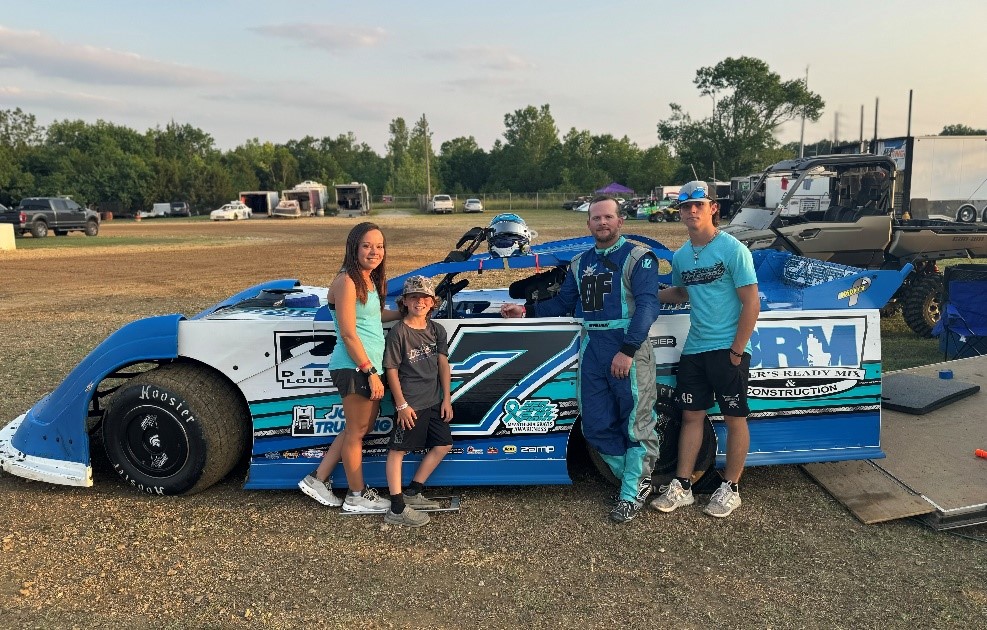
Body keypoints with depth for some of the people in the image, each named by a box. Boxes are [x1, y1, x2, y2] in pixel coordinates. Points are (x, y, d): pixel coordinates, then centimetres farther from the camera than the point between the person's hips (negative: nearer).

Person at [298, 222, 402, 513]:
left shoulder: (370, 280, 12)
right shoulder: (347, 282, -16)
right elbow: (348, 334, -19)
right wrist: (370, 372, -18)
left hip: (369, 367, 9)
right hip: (354, 368, -9)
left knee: (358, 428, 20)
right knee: (356, 432, 6)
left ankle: (318, 479, 31)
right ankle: (357, 496, 23)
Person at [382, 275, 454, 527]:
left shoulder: (437, 330, 7)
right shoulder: (398, 332, -10)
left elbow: (443, 365, 9)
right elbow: (391, 370, -10)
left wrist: (446, 399, 4)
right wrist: (401, 405, -13)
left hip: (434, 402, 8)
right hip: (410, 404, -8)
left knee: (443, 445, 13)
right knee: (398, 450, -3)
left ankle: (412, 493, 24)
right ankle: (397, 509, 0)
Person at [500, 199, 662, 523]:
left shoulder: (638, 257, -4)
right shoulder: (580, 263, 16)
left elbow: (647, 305, -14)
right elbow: (562, 303, 23)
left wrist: (627, 350, -23)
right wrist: (526, 310, 11)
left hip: (629, 348, -6)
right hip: (592, 350, 7)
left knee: (636, 423, 1)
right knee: (596, 427, 9)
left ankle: (631, 493, 15)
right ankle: (637, 480, 25)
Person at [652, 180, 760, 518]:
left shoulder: (732, 249, -11)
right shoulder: (681, 256, 8)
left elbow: (751, 303, -13)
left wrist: (736, 351, -15)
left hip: (728, 349, -6)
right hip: (694, 348, 6)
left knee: (735, 419, 5)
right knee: (691, 415, 10)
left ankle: (730, 489, 18)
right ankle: (682, 487, 18)